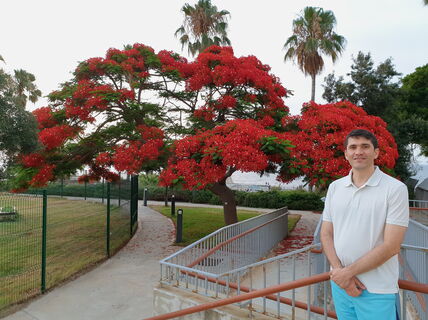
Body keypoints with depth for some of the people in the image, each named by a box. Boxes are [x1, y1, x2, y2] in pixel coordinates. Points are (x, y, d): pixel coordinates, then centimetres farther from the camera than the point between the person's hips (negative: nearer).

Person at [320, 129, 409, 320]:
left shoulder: (395, 189, -11)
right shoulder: (335, 187, 3)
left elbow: (391, 246, -15)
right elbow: (326, 234, 4)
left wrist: (347, 272, -13)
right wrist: (339, 271, -10)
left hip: (376, 291, -4)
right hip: (339, 283, 4)